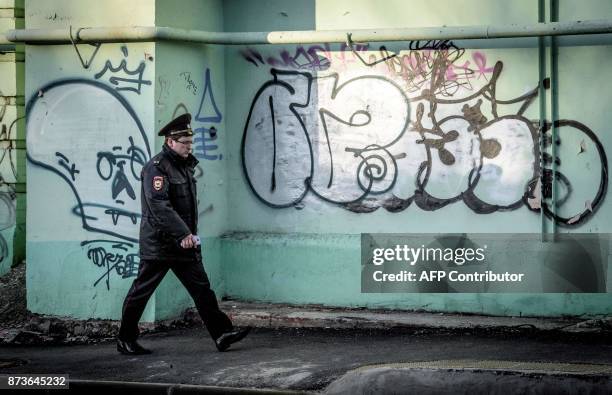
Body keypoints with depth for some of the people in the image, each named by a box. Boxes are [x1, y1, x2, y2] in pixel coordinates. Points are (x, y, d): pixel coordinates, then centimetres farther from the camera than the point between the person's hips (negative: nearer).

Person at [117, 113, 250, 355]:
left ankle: (221, 334, 1)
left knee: (202, 289, 3)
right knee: (141, 291, 3)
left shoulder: (185, 165, 14)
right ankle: (125, 340, 13)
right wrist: (183, 234, -31)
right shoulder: (156, 167, -15)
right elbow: (159, 205, -27)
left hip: (184, 243, 8)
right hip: (158, 243, -8)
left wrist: (190, 235, 16)